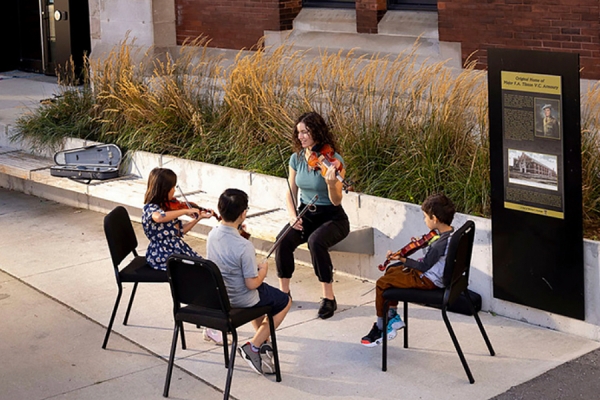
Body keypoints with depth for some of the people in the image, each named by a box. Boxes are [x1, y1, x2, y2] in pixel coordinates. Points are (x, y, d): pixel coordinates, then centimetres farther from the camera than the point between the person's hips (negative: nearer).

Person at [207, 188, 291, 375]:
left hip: (218, 295, 7)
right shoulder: (244, 246, -32)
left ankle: (262, 338, 36)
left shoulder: (212, 235, -10)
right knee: (285, 302, 17)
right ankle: (254, 346, 9)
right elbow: (252, 283, -24)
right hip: (241, 301, -7)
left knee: (261, 292, 36)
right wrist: (263, 270, -6)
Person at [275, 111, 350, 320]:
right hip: (306, 215, 5)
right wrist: (292, 215, -9)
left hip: (332, 218, -4)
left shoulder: (333, 161, -16)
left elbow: (336, 201, -20)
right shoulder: (297, 158, 0)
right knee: (283, 240, -26)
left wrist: (331, 184, -40)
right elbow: (291, 191, 8)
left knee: (315, 241, -36)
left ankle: (329, 297, -23)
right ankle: (284, 292, -9)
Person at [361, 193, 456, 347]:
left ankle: (380, 327, 9)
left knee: (382, 283, -6)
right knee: (392, 270, 24)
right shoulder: (451, 232, -2)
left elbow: (424, 266, -23)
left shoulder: (440, 243, -31)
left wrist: (402, 259, -20)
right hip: (437, 274, 11)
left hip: (428, 280, -11)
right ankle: (393, 317, 25)